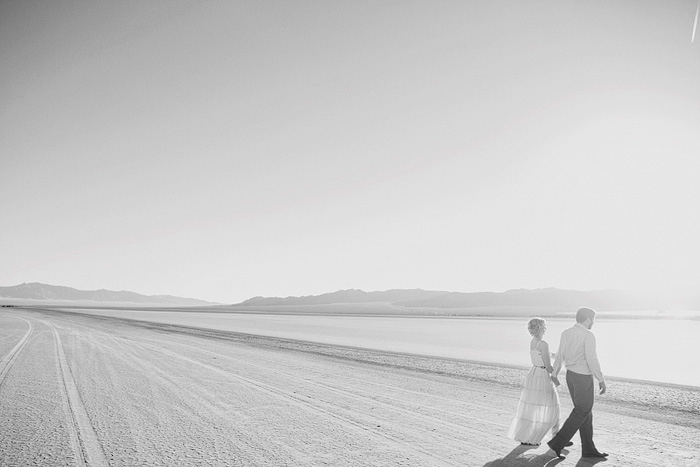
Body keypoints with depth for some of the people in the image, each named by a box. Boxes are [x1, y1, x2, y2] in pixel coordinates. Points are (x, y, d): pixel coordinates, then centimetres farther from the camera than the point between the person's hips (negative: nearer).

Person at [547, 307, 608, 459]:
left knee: (585, 412, 16)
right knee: (581, 413, 2)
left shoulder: (566, 333, 4)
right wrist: (601, 380, -13)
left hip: (571, 375, 8)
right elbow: (592, 360, -23)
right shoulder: (588, 335, -19)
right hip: (583, 378, -8)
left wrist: (555, 374, 24)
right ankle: (557, 442, 0)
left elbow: (560, 356, 13)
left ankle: (588, 448, 22)